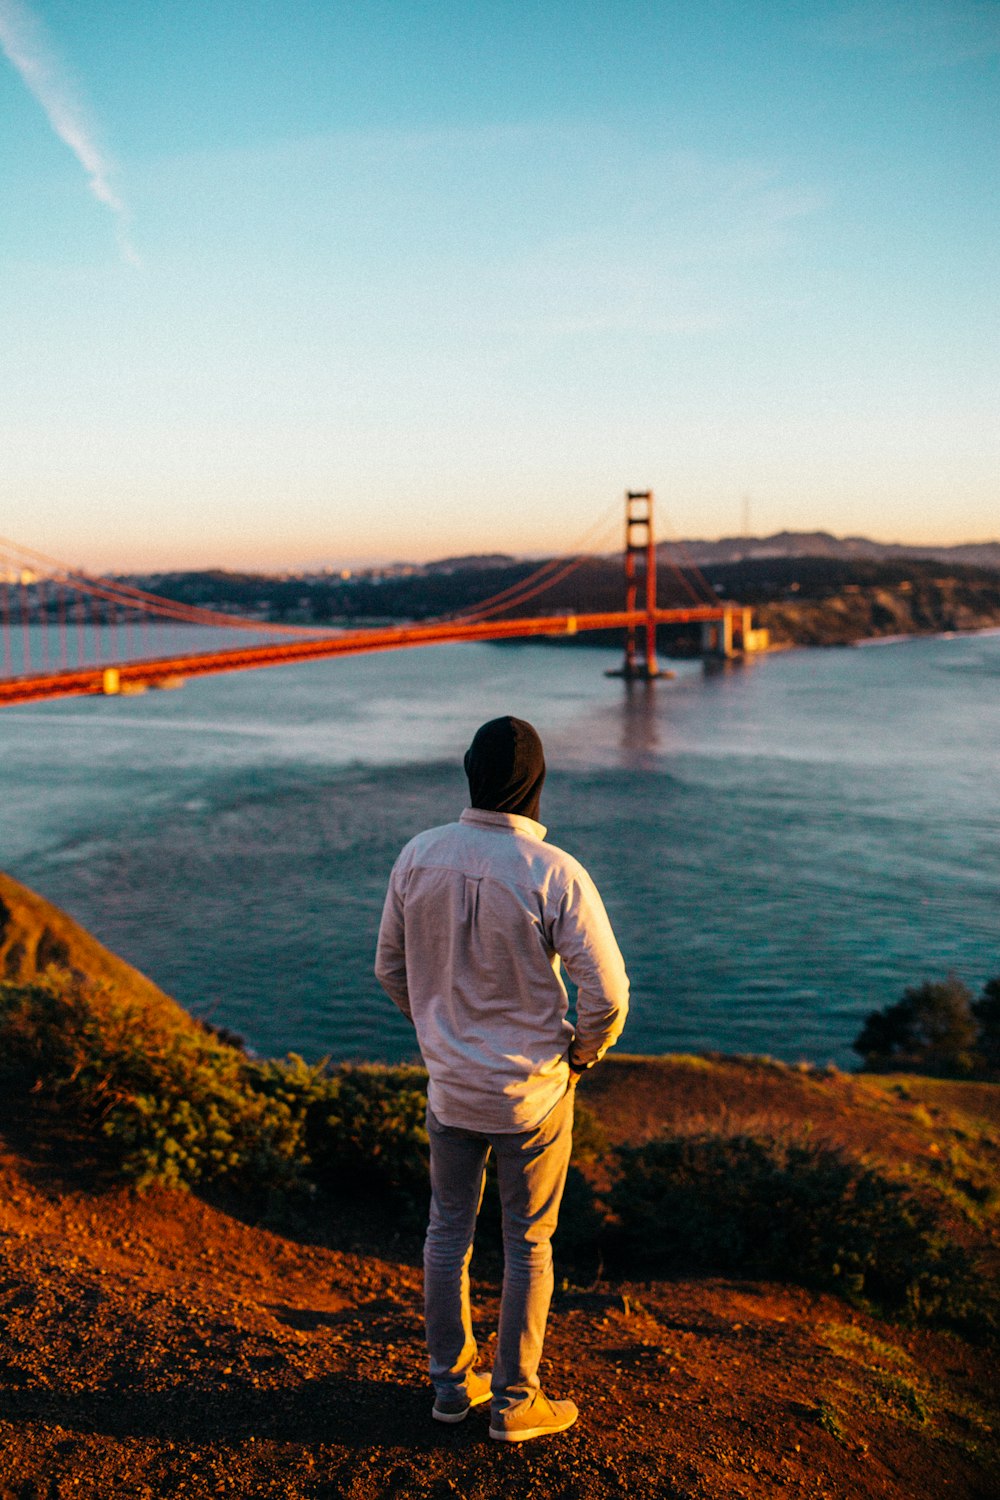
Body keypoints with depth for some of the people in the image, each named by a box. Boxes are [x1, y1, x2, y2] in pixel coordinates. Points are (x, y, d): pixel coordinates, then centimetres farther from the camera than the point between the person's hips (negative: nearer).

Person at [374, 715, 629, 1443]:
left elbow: (391, 967, 3)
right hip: (533, 1091, -3)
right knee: (529, 1245, 14)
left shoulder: (418, 857, -9)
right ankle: (515, 1402, 28)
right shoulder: (554, 873, -22)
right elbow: (607, 992, -19)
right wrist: (582, 1053, 1)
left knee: (447, 1230, 20)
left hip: (449, 1082, 4)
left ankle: (452, 1382, 35)